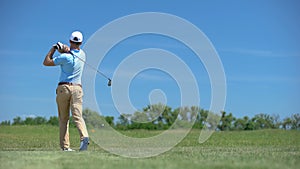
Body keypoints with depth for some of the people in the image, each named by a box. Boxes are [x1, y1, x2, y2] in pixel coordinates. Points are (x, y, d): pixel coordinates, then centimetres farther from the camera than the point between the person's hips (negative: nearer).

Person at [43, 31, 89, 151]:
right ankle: (84, 136, -34)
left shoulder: (65, 57, -9)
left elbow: (46, 62, 0)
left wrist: (53, 49, 7)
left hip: (63, 88, -3)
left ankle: (65, 146, 3)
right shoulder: (82, 54, 8)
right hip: (77, 88, 3)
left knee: (63, 119, 6)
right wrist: (64, 49, -3)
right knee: (78, 116, -9)